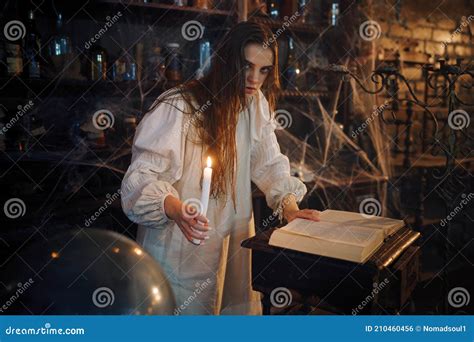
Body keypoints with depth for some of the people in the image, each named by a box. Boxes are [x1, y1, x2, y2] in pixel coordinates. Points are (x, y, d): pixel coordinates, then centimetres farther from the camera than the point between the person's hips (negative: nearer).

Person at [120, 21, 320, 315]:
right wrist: (175, 208, -40)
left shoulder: (257, 105, -1)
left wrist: (289, 205, -10)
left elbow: (269, 162, 6)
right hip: (178, 248, -5)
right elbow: (142, 177, -22)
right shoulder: (178, 107, -20)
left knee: (238, 305, 18)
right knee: (185, 309, 7)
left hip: (233, 243, 6)